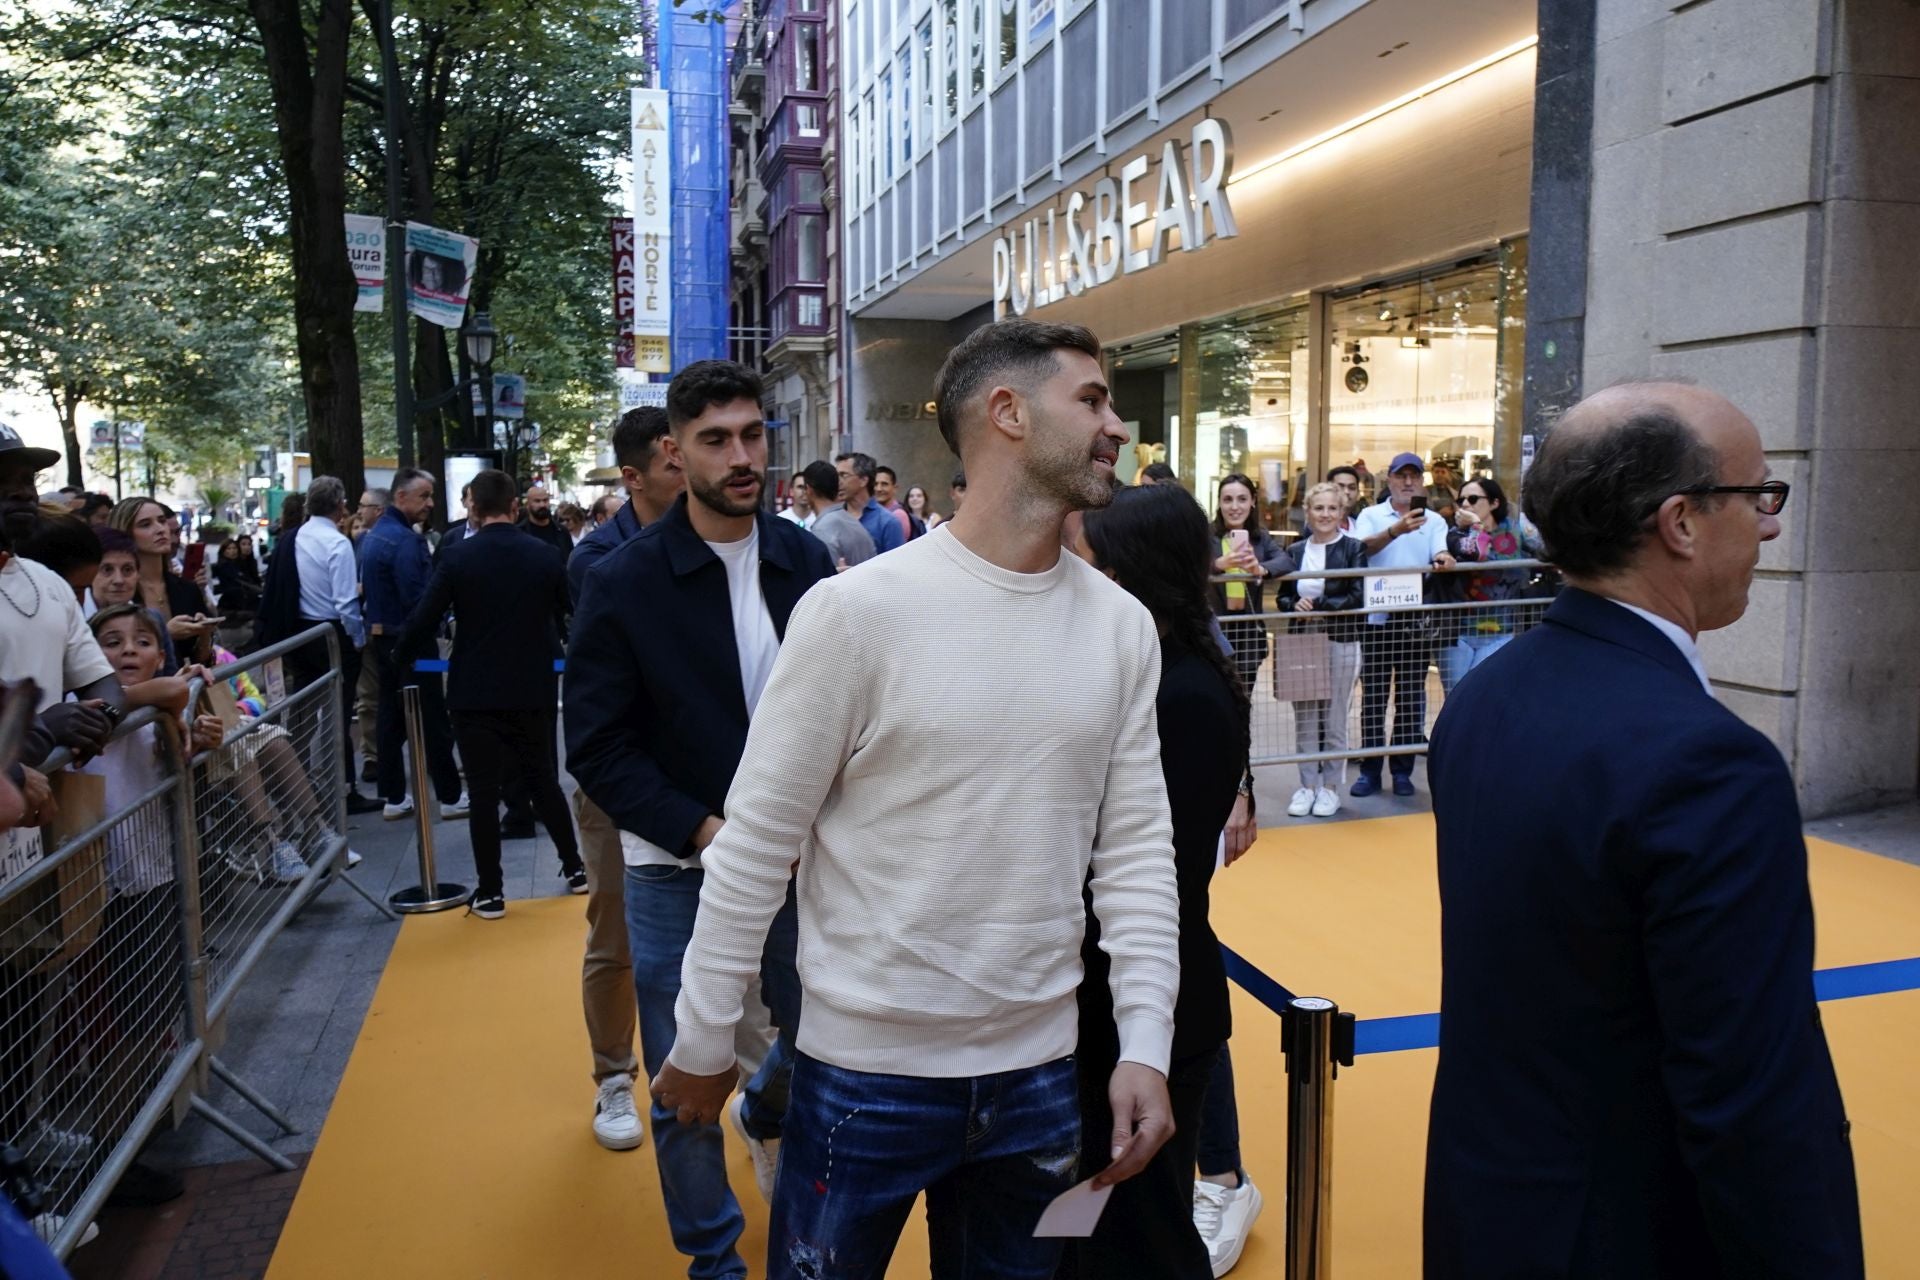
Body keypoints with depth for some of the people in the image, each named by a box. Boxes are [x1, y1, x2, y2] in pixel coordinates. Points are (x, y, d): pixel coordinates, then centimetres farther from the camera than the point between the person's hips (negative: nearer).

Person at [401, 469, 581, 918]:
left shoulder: (458, 558, -9)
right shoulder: (547, 556, -2)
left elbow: (423, 621, -10)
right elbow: (570, 620, 6)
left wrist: (400, 651, 10)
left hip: (475, 694, -2)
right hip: (533, 691, 2)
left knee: (484, 790, 4)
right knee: (543, 780, 17)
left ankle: (490, 892, 9)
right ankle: (574, 868, 25)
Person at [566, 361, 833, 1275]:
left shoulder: (806, 562, -1)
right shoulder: (623, 582, -9)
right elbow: (596, 747, -8)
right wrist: (703, 830, -17)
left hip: (799, 856, 3)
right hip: (678, 871, -2)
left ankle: (763, 1114, 52)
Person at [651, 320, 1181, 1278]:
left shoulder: (1122, 627, -1)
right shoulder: (859, 610, -15)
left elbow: (1138, 848, 2)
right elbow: (757, 842, -9)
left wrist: (1145, 1043, -4)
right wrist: (704, 1041, -3)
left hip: (1039, 1073, 4)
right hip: (866, 1073, -4)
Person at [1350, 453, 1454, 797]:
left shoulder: (1434, 521, 9)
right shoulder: (1371, 516, 3)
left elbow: (1439, 553, -8)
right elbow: (1364, 547, -17)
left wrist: (1443, 558, -32)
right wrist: (1397, 530, -35)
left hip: (1417, 619, 1)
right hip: (1377, 617, -1)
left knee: (1411, 697, 6)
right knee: (1373, 696, 3)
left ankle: (1403, 770, 15)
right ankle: (1370, 770, 11)